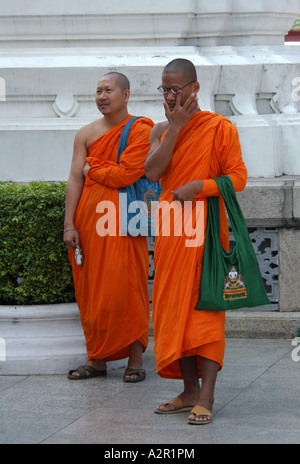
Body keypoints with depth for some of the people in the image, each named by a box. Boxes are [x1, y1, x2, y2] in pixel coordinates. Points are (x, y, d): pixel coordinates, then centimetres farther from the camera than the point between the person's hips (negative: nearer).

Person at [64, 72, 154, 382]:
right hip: (88, 220, 4)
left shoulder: (140, 130, -3)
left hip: (122, 222, -4)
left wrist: (92, 168, 0)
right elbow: (74, 179, 7)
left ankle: (135, 360, 3)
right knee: (91, 290, 5)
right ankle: (96, 359, 13)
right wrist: (69, 225, -1)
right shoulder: (87, 133, 11)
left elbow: (126, 174, -15)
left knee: (126, 289, -5)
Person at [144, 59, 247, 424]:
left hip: (205, 228, -6)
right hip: (170, 229, 6)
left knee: (205, 305, -9)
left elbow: (238, 177, -5)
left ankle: (206, 397, -10)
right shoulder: (160, 131, 13)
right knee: (174, 306, 5)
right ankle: (190, 390, 13)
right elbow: (152, 172, -4)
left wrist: (199, 185, -19)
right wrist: (176, 127, -8)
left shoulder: (219, 127, -2)